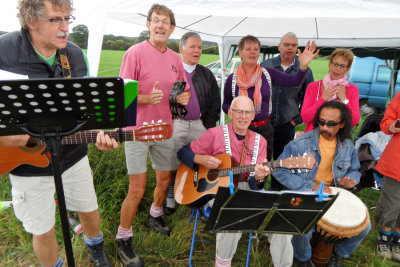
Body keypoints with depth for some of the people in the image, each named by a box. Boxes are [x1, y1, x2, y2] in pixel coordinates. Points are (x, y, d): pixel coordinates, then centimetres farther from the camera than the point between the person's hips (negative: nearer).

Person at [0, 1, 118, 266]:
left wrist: (99, 132, -13)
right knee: (43, 230, 15)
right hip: (27, 163, -3)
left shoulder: (75, 54, -5)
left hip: (73, 155, 4)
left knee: (90, 211, 22)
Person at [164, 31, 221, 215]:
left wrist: (208, 126, 3)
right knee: (172, 167, 4)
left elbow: (215, 104, 13)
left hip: (200, 125, 3)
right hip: (175, 125, -2)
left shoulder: (206, 74, 14)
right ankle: (170, 203, 21)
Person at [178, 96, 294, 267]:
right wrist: (201, 159, -16)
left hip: (248, 189, 3)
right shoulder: (215, 134, -1)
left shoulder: (260, 141, 7)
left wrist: (259, 178, -21)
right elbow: (183, 152, 3)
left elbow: (255, 185, 3)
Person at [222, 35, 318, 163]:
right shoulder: (232, 79, -3)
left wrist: (303, 66, -26)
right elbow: (225, 105, 4)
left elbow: (294, 81, -9)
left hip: (265, 128, 2)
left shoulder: (268, 73, 0)